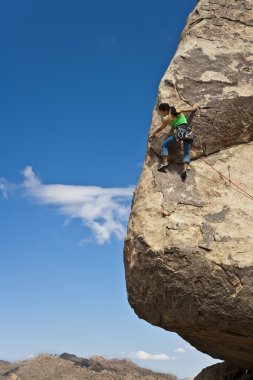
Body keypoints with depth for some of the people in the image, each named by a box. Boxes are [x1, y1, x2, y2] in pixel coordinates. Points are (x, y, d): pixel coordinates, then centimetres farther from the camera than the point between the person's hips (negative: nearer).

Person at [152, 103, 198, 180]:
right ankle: (185, 169, -18)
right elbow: (191, 109, 29)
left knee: (164, 145, 11)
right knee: (187, 153, 3)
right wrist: (194, 107, 52)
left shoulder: (167, 119, 6)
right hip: (188, 132, 5)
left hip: (179, 132, -5)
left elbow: (160, 129, 18)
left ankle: (165, 162, -5)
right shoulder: (179, 111, 17)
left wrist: (154, 133, 36)